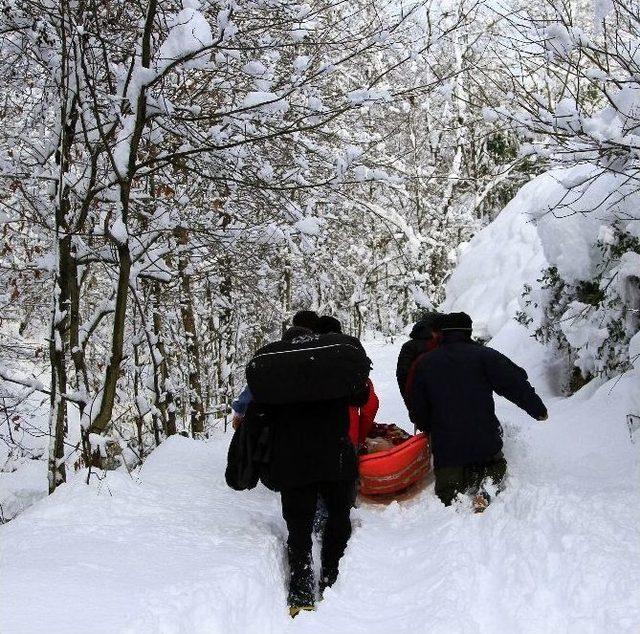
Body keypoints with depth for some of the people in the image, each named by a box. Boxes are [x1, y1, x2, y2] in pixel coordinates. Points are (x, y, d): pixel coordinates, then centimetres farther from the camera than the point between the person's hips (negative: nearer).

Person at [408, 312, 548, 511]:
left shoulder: (424, 363, 8)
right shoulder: (483, 355, -1)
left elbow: (418, 410, 12)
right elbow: (516, 383, -7)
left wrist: (430, 428, 29)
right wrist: (538, 409, 4)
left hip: (445, 446, 2)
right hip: (485, 441, -2)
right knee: (496, 464, 25)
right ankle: (486, 483, -10)